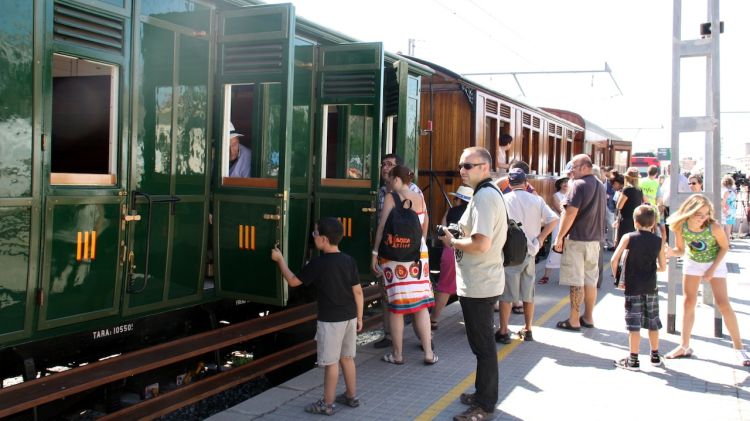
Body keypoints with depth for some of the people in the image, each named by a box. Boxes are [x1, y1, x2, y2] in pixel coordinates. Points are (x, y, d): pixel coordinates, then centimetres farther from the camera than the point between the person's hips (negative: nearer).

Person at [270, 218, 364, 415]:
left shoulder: (317, 264, -16)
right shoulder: (349, 261, 0)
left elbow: (293, 281, -5)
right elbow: (358, 291, 3)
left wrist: (280, 259, 5)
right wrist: (359, 317, 13)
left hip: (330, 320, -6)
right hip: (349, 317, 6)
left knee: (331, 362, 2)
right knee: (347, 358, 18)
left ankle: (327, 404, 12)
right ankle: (351, 396, 28)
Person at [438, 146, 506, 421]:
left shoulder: (484, 197, -19)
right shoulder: (488, 193, 14)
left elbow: (481, 244, -28)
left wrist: (452, 242, -13)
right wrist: (458, 236, 10)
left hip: (479, 285, -11)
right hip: (480, 282, 11)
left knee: (483, 346, 1)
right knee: (482, 343, 20)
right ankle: (483, 395, 34)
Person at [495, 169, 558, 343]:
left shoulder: (504, 200, -6)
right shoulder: (536, 200, 2)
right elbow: (554, 219, -4)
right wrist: (541, 237, 1)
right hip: (530, 251, 3)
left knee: (506, 293, 4)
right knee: (528, 293, 14)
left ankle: (503, 332, 6)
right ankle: (527, 330, 22)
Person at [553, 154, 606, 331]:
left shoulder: (579, 185, -15)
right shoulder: (600, 186, 14)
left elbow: (570, 212, -20)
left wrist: (559, 237, -15)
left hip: (577, 239, -8)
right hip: (595, 239, 9)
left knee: (576, 281, -3)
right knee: (590, 280, 14)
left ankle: (574, 320, 2)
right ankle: (588, 318, 21)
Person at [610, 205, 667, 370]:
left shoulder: (628, 237, -6)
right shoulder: (658, 241, 2)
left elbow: (614, 260, -13)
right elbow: (663, 267, 6)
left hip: (633, 288, -3)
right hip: (651, 288, 3)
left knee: (634, 324, 0)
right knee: (653, 322, 15)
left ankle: (633, 360, 2)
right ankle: (655, 357, 27)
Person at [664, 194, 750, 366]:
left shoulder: (714, 227, -30)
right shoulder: (680, 226, -23)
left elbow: (724, 247, -13)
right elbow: (681, 250, -9)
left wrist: (713, 269, -17)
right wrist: (669, 252, -31)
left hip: (714, 263, -3)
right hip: (692, 263, 3)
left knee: (723, 305, -7)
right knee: (688, 303, 5)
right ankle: (685, 346, 15)